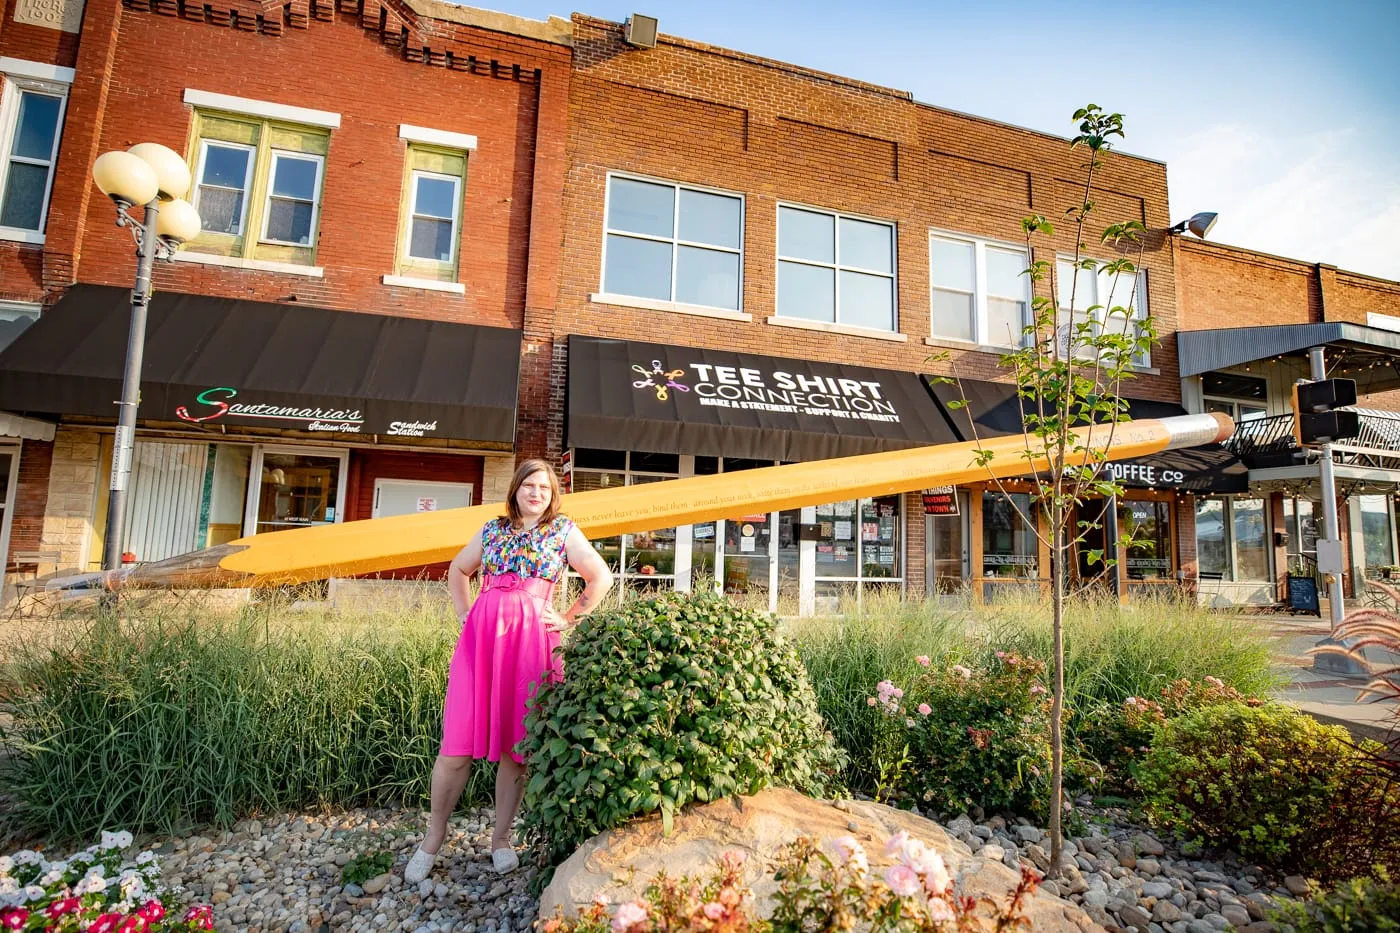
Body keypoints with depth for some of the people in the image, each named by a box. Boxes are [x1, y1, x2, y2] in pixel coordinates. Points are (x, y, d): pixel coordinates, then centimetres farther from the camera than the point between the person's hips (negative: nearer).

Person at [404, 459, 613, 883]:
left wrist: (569, 619, 1)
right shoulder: (492, 529, 13)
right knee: (458, 740, 0)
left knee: (516, 743, 5)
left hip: (531, 637, -2)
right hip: (481, 633, 2)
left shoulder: (564, 531, 5)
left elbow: (601, 577, 4)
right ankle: (432, 841, 16)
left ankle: (501, 838, 22)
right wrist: (464, 614, 13)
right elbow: (457, 570, 26)